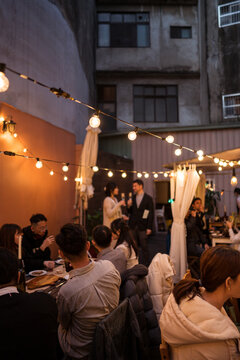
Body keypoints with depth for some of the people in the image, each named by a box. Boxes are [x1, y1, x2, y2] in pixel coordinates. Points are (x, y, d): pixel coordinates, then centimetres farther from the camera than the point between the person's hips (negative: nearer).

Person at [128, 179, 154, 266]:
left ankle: (145, 265, 12)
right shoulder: (132, 198, 10)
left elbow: (151, 214, -4)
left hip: (142, 227, -4)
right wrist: (129, 206, -7)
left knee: (144, 247, 1)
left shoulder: (148, 198, -3)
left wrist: (149, 227, -9)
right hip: (133, 226, 4)